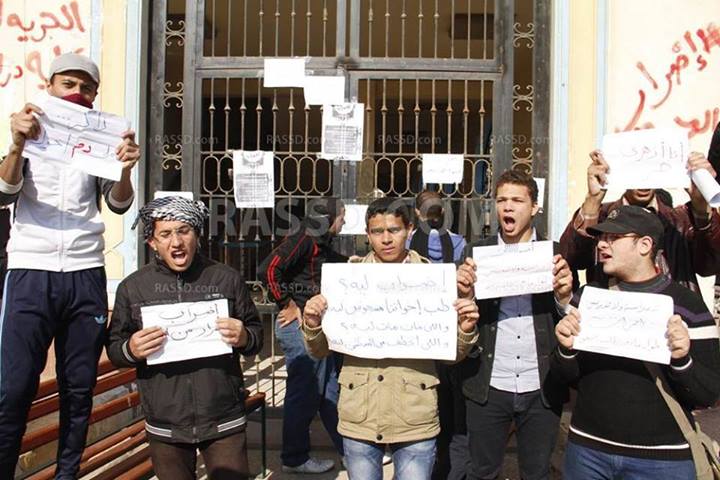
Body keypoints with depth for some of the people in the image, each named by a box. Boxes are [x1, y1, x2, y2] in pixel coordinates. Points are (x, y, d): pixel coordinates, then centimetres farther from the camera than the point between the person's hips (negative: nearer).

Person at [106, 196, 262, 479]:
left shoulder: (228, 279, 0)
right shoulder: (132, 287, 2)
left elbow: (257, 335, 6)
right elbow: (113, 349, 6)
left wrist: (244, 338, -16)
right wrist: (130, 351, -16)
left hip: (225, 422, -1)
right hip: (164, 427, 1)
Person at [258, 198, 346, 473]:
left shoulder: (321, 246, 14)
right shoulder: (303, 241, -15)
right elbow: (268, 269, -25)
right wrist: (288, 305, -18)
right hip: (299, 326, -10)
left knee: (329, 390, 16)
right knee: (302, 393, 2)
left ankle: (348, 448, 28)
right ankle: (294, 459, 17)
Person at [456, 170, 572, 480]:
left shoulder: (554, 254, 0)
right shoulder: (477, 252, 2)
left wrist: (564, 295, -20)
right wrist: (465, 294, -20)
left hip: (541, 388, 0)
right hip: (489, 388, 0)